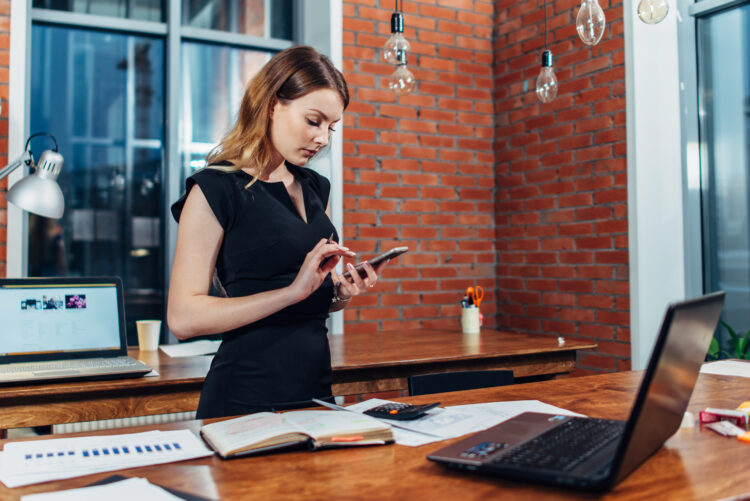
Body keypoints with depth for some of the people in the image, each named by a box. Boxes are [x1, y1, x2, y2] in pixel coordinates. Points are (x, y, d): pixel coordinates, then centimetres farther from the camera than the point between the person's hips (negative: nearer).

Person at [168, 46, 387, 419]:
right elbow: (182, 317, -17)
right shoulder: (216, 189, -10)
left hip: (315, 388, 7)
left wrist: (342, 292, -1)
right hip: (247, 399, -6)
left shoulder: (315, 188, 11)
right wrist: (293, 290, -22)